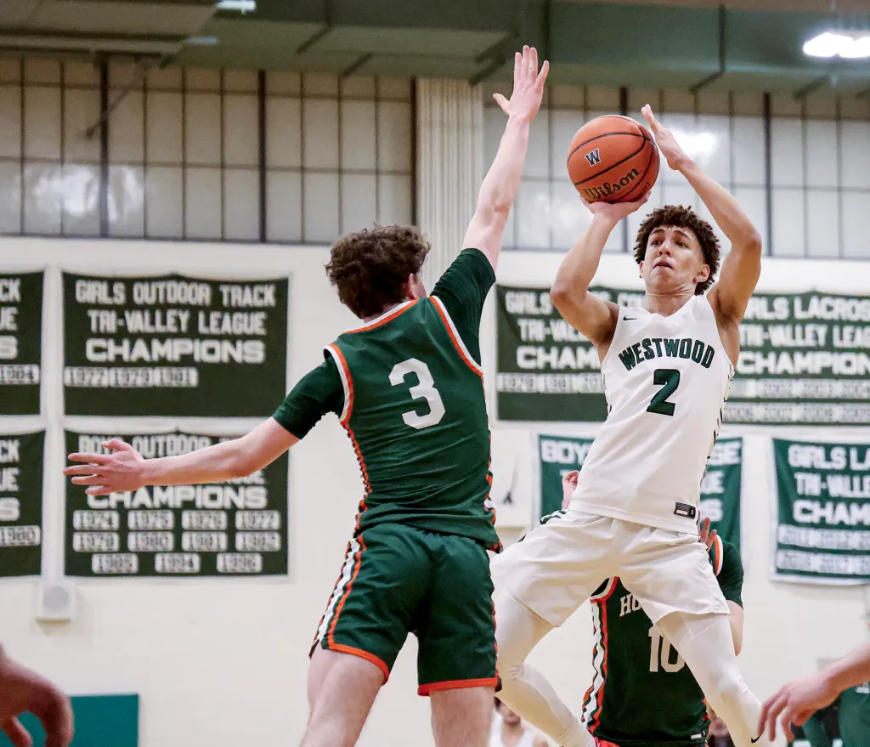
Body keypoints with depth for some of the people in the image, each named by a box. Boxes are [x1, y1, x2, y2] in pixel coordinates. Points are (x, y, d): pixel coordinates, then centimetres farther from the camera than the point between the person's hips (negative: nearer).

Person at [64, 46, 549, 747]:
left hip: (386, 544, -1)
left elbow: (245, 456, 14)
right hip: (466, 550, 1)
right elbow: (494, 210, 22)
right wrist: (520, 121, 36)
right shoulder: (448, 313, 11)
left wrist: (147, 472, 27)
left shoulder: (340, 363, 12)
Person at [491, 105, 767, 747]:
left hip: (669, 532, -2)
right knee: (489, 660, -4)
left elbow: (748, 240, -3)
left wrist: (682, 161, 1)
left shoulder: (716, 315, 15)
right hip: (591, 518, 2)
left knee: (727, 688, -13)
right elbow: (566, 291, -5)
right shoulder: (617, 326, 17)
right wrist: (606, 216, 6)